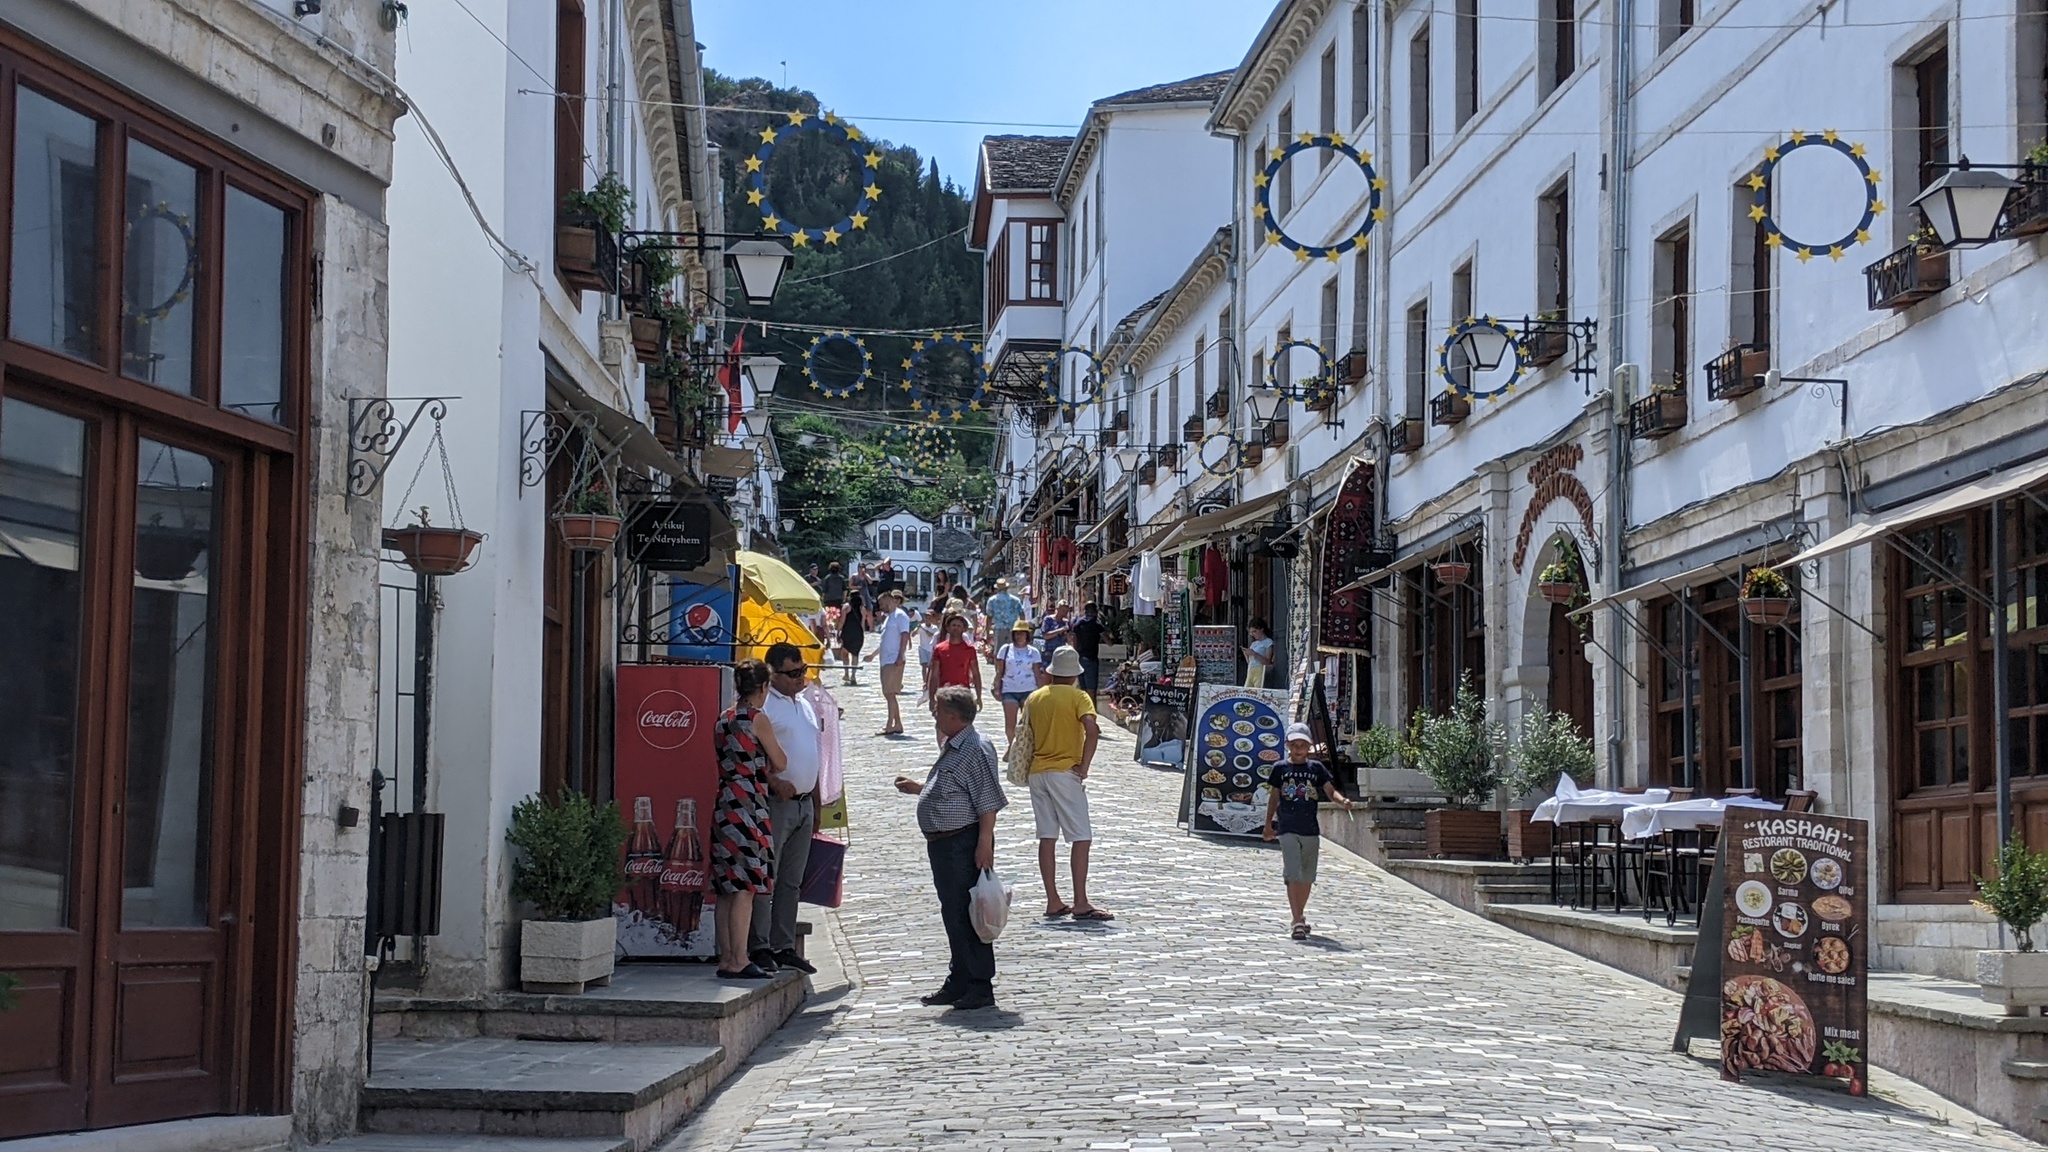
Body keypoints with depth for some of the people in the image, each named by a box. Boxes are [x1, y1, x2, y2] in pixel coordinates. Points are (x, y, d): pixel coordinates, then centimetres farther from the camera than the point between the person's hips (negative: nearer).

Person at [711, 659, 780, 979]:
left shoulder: (723, 720, 14)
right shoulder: (758, 719, -8)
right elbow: (780, 761, 2)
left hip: (723, 804, 8)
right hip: (748, 804, -8)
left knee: (727, 887, 10)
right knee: (745, 888, -7)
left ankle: (726, 958, 12)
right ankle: (738, 961, -8)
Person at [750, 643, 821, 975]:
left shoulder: (805, 705, 18)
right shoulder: (763, 705, -9)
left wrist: (816, 806, 21)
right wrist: (774, 782, -27)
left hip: (804, 802, 8)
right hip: (775, 802, -8)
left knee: (791, 881, 12)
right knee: (766, 878, -5)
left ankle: (784, 947, 17)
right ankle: (759, 947, -1)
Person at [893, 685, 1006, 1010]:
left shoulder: (976, 749, -16)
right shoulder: (951, 747, 16)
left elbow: (988, 802, -19)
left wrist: (985, 844, -23)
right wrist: (916, 788, 28)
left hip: (964, 844, -10)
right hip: (943, 844, 10)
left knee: (967, 916, -6)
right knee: (952, 914, 15)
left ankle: (981, 987, 0)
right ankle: (958, 983, 23)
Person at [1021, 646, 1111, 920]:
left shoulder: (1034, 698, 8)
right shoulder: (1078, 697, -6)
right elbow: (1092, 731, -20)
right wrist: (1084, 766, -13)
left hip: (1037, 772, 5)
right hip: (1065, 772, -5)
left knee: (1047, 837, 9)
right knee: (1081, 838, -3)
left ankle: (1053, 901, 9)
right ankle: (1080, 903, -9)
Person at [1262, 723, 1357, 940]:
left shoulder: (1316, 768, 6)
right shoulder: (1281, 768, 3)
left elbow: (1330, 791, 1)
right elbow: (1274, 797, 11)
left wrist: (1343, 801, -20)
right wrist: (1269, 823, 12)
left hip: (1311, 830, 3)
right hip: (1288, 830, -3)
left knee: (1307, 877, 12)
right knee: (1293, 875, -13)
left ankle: (1300, 915, 31)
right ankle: (1298, 922, -16)